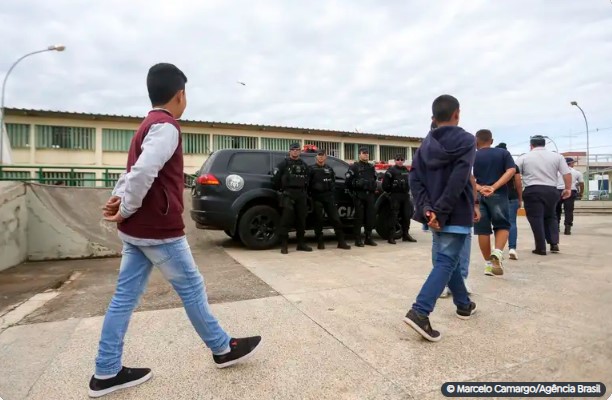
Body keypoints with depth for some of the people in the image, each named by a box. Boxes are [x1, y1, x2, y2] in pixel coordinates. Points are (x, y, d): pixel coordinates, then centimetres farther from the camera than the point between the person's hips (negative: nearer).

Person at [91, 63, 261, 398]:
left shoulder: (147, 126, 17)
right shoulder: (166, 127, -15)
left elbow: (134, 170, 18)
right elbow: (144, 172, -28)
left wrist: (118, 197, 3)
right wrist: (126, 210, -16)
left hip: (136, 230, 9)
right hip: (159, 230, -9)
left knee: (125, 297, 12)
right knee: (192, 289, 4)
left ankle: (106, 373, 22)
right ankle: (223, 349, 22)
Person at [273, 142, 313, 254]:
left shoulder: (304, 165, 18)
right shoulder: (284, 163, 4)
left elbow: (307, 180, 20)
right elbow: (275, 178, 0)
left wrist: (305, 191, 12)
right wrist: (279, 190, 1)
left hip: (301, 194, 5)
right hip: (288, 194, -5)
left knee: (301, 219, 7)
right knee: (286, 219, -9)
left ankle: (301, 243, 17)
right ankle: (283, 245, -6)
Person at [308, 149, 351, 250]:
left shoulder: (329, 169, 18)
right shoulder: (312, 169, 6)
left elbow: (333, 182, 18)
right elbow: (309, 184, -1)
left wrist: (332, 191, 5)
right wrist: (311, 194, -8)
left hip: (329, 196, 3)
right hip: (317, 197, -3)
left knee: (335, 218, -1)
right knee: (318, 220, 1)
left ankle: (341, 242, 3)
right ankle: (320, 242, 10)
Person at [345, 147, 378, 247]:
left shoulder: (371, 167, 20)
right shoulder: (354, 167, 1)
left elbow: (374, 180, 30)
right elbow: (347, 182, -4)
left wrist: (373, 189, 15)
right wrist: (353, 193, -6)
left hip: (370, 195, 6)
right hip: (359, 196, -6)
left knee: (371, 217, 5)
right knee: (359, 217, -4)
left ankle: (368, 238, 15)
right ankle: (358, 240, 1)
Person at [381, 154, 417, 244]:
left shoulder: (406, 170, 17)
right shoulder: (391, 170, -4)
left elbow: (409, 181, 26)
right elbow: (385, 182, -11)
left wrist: (408, 191, 16)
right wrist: (389, 191, -5)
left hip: (405, 196, 7)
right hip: (395, 196, -6)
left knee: (407, 215, 9)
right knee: (394, 216, -7)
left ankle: (405, 234, 21)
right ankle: (391, 236, -4)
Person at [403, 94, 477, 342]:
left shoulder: (426, 144, 9)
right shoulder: (466, 140, -6)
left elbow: (415, 178, -2)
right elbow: (458, 181, -19)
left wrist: (426, 208, -8)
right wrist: (440, 211, -18)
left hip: (434, 213, 6)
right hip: (456, 214, -6)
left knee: (447, 259, 19)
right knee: (446, 262, -6)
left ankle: (464, 305, 36)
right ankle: (419, 312, -19)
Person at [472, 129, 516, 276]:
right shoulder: (503, 153, 8)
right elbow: (511, 170, -6)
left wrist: (480, 188, -14)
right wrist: (494, 187, -13)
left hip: (479, 196, 0)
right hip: (499, 195, 0)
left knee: (483, 229, 5)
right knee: (503, 225, 11)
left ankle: (488, 263, 11)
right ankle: (497, 252, -14)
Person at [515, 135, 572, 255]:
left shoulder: (524, 157, 3)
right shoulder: (557, 156, 8)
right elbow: (567, 174, 4)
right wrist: (567, 188, 15)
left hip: (532, 191, -3)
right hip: (551, 191, 3)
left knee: (536, 219, 1)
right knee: (550, 217, 21)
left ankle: (541, 248, 3)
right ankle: (554, 243, 12)